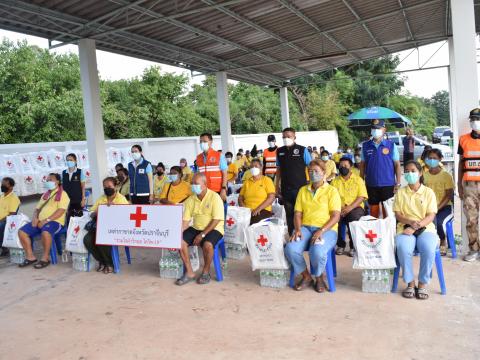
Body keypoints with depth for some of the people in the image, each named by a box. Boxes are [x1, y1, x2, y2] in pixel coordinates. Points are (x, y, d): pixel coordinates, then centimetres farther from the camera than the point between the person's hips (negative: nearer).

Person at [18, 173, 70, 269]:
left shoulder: (62, 194, -1)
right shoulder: (45, 195, 24)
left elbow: (61, 211, -13)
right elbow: (37, 209, 24)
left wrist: (47, 220, -20)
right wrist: (35, 218, 1)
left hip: (55, 221, -8)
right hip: (40, 222, 8)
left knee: (45, 232, -38)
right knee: (22, 231, -9)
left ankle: (45, 258, -21)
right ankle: (30, 257, -2)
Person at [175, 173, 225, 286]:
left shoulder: (214, 197, -13)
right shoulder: (190, 200, 4)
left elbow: (216, 220, -17)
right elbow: (186, 220, 2)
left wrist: (202, 235, -21)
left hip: (213, 229, -5)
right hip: (196, 228, 6)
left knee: (207, 244, -34)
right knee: (180, 241, -16)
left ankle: (206, 272, -6)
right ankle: (189, 272, -3)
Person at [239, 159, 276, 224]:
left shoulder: (267, 180, 7)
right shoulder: (247, 182, 20)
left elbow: (271, 198, -4)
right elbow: (240, 198, 16)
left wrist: (258, 209, -14)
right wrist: (244, 208, -5)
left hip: (263, 210, -3)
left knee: (254, 220, -35)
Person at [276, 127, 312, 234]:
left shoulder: (302, 150, -4)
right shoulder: (279, 151, 6)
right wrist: (277, 186, 10)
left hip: (301, 187, -3)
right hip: (286, 189, 3)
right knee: (289, 215, 10)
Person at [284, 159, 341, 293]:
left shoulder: (331, 191, 5)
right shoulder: (303, 190, 18)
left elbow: (336, 216, -5)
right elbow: (298, 213, 12)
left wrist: (321, 231, -19)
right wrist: (298, 229, -8)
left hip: (326, 229, -3)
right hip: (305, 227, 4)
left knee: (317, 251, -35)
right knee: (290, 249, -26)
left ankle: (319, 278, 0)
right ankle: (306, 277, 1)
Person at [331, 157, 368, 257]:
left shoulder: (358, 179, 8)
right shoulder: (335, 181, 14)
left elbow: (362, 197, -3)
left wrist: (350, 207, -19)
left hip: (355, 207, -2)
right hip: (339, 208, 2)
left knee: (354, 217, -36)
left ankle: (353, 246, -13)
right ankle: (340, 244, -8)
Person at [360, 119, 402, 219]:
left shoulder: (391, 145, -1)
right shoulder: (365, 145, 4)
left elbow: (397, 165, -1)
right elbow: (362, 165, 9)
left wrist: (398, 183, -6)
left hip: (388, 184, -2)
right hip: (371, 185, 2)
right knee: (373, 212, 12)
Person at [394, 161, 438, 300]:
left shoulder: (428, 192, 8)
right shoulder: (400, 192, 12)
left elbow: (431, 216, 0)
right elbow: (398, 215, 5)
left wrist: (417, 227, -16)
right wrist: (410, 222, -15)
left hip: (425, 228, 0)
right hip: (405, 228, 1)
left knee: (428, 249, -33)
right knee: (403, 249, -32)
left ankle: (423, 284, -12)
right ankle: (410, 283, -12)